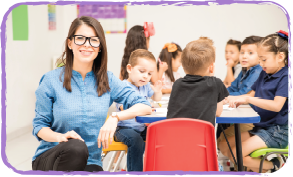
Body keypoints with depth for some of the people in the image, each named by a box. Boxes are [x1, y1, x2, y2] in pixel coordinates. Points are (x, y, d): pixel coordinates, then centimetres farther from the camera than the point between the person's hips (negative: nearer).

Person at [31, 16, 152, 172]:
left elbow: (145, 107, -2)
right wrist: (60, 137, -21)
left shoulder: (107, 80, 5)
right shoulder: (51, 80, -1)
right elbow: (39, 125, 1)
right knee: (77, 147, -36)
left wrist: (116, 117, -20)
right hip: (50, 158, -1)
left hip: (90, 163, 1)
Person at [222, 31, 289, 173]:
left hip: (277, 131, -9)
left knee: (236, 153, -20)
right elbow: (252, 95, 17)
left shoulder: (285, 77, -15)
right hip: (259, 126, 9)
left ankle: (272, 165, 1)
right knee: (224, 148, 4)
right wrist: (235, 99, -4)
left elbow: (277, 105, -27)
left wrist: (247, 99, -27)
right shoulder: (264, 74, 10)